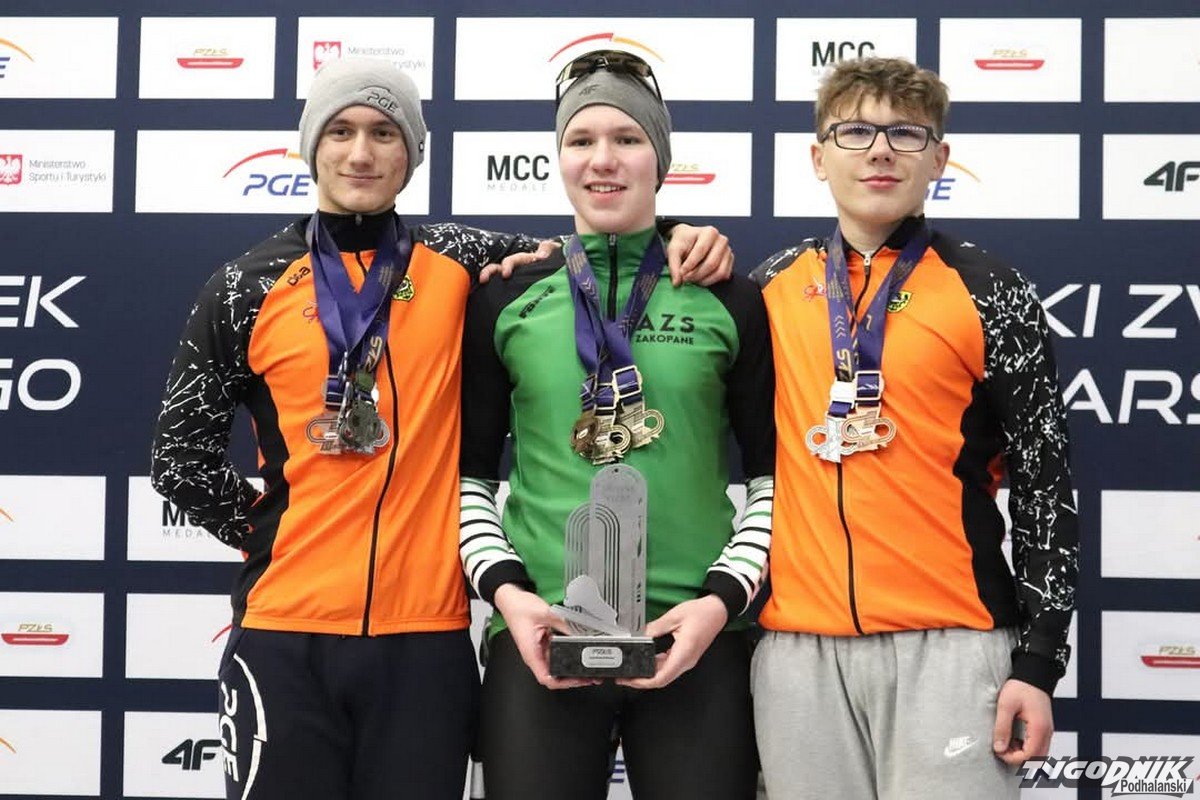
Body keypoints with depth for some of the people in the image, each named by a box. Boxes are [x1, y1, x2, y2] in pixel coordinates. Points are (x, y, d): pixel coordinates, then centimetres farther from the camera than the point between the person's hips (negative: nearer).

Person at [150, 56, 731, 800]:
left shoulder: (459, 265, 5)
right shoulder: (246, 290, 4)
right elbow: (183, 456, 7)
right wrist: (272, 534, 2)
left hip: (425, 634, 1)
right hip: (285, 629, 0)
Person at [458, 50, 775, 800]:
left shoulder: (729, 301, 5)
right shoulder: (507, 301, 7)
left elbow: (774, 476, 5)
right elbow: (470, 475, 9)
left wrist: (722, 598, -7)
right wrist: (506, 590, -5)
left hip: (695, 637, 0)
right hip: (541, 637, 1)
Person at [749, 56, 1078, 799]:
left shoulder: (990, 294, 0)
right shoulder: (772, 287, 8)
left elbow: (1045, 485, 0)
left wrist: (1039, 660, -5)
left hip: (946, 642, -3)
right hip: (797, 644, 3)